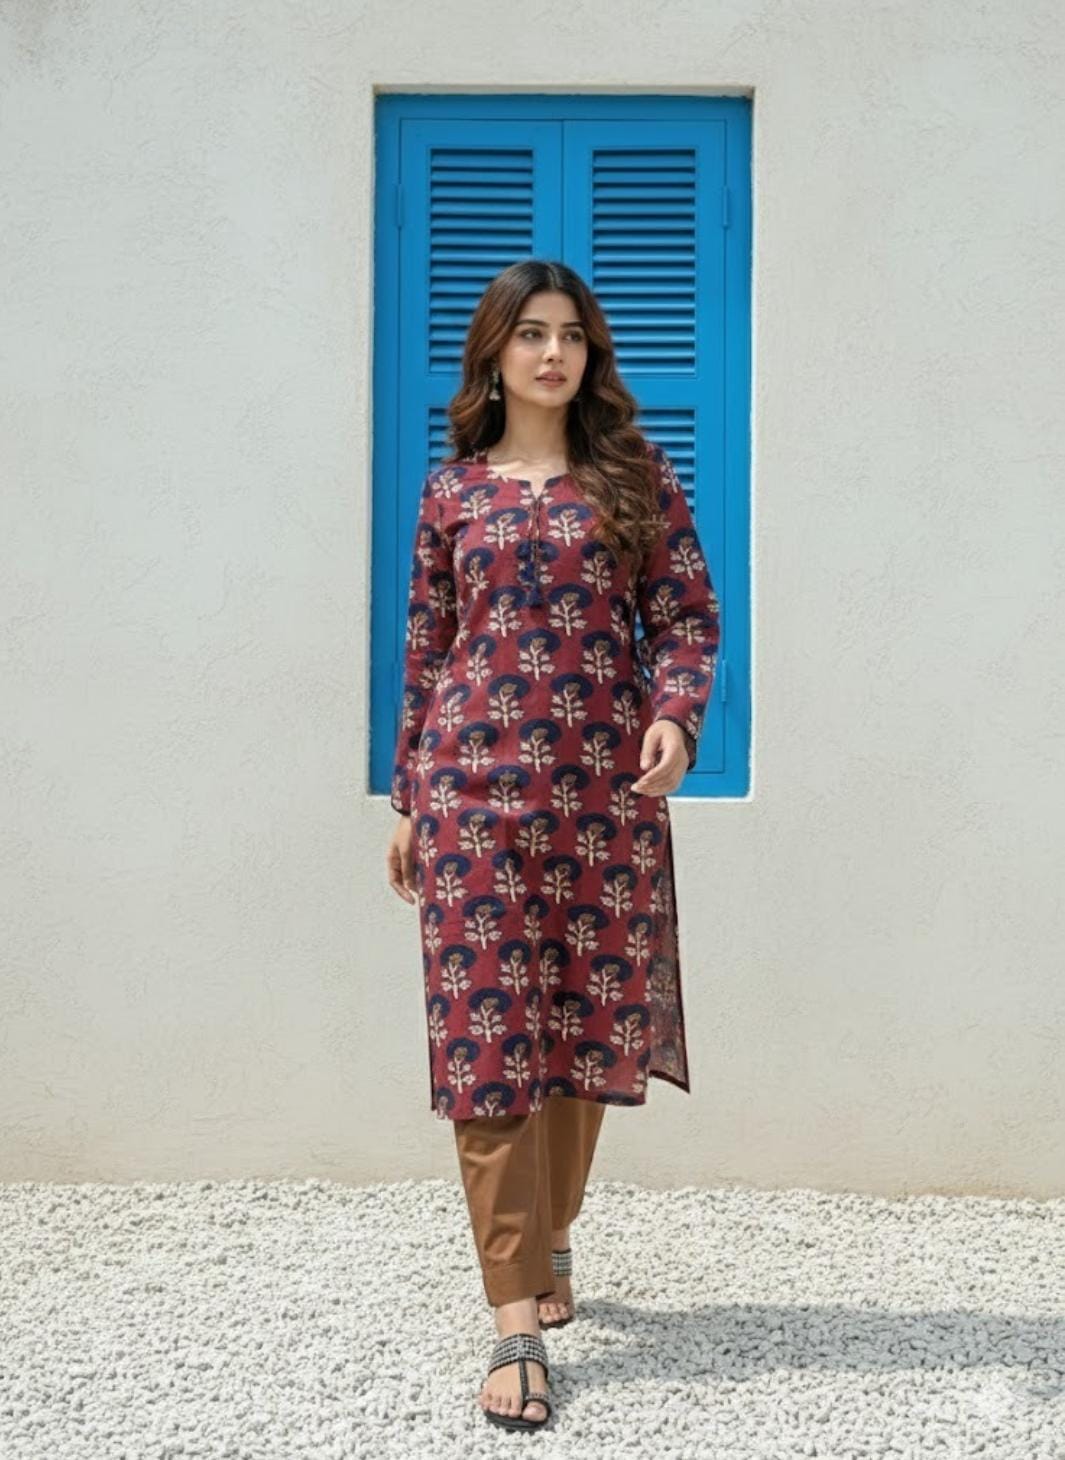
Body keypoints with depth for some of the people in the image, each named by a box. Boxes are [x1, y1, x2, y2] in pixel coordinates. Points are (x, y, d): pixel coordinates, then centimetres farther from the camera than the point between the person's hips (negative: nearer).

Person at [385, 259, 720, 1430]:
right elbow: (425, 649, 11)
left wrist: (675, 715, -16)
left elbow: (689, 614, 3)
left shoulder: (635, 476, 8)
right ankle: (516, 1319, 1)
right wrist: (409, 798, 10)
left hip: (605, 791, 0)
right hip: (477, 786, 0)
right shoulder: (452, 488, 10)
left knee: (586, 1030, 6)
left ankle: (548, 1239, 30)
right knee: (486, 1035, -5)